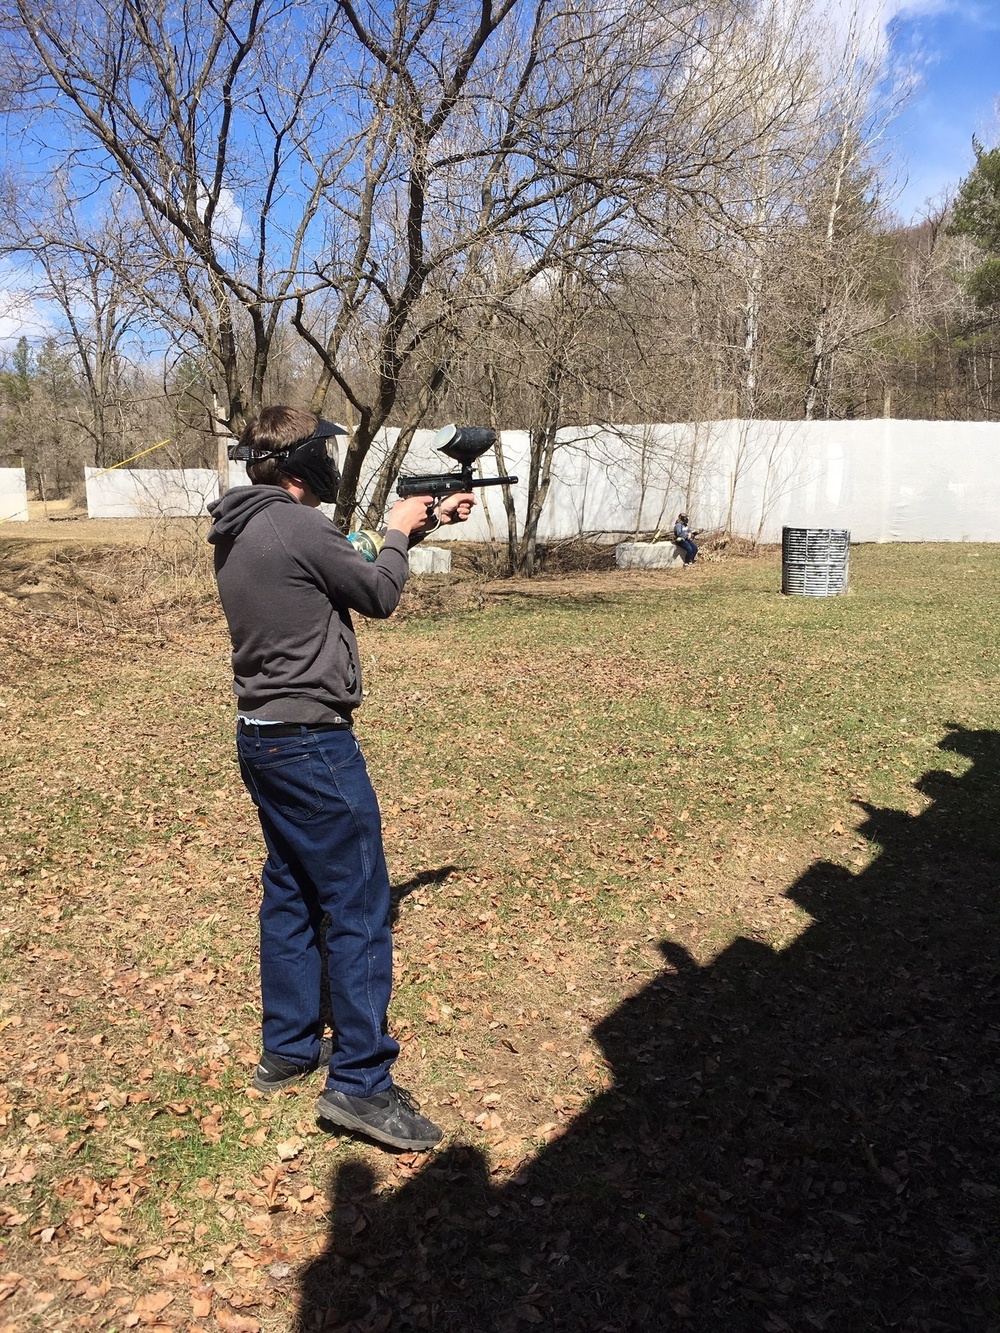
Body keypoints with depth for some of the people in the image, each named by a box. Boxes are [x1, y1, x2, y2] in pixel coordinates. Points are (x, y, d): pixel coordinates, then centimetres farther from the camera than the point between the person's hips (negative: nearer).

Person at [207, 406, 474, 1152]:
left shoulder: (238, 532, 9)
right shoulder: (300, 528, -20)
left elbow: (344, 567, 17)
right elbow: (380, 595, -8)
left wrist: (420, 525, 18)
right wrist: (399, 534, 10)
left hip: (263, 739, 10)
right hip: (314, 745, -10)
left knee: (290, 894, 18)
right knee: (359, 908, -2)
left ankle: (288, 1050, 30)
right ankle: (360, 1083, 5)